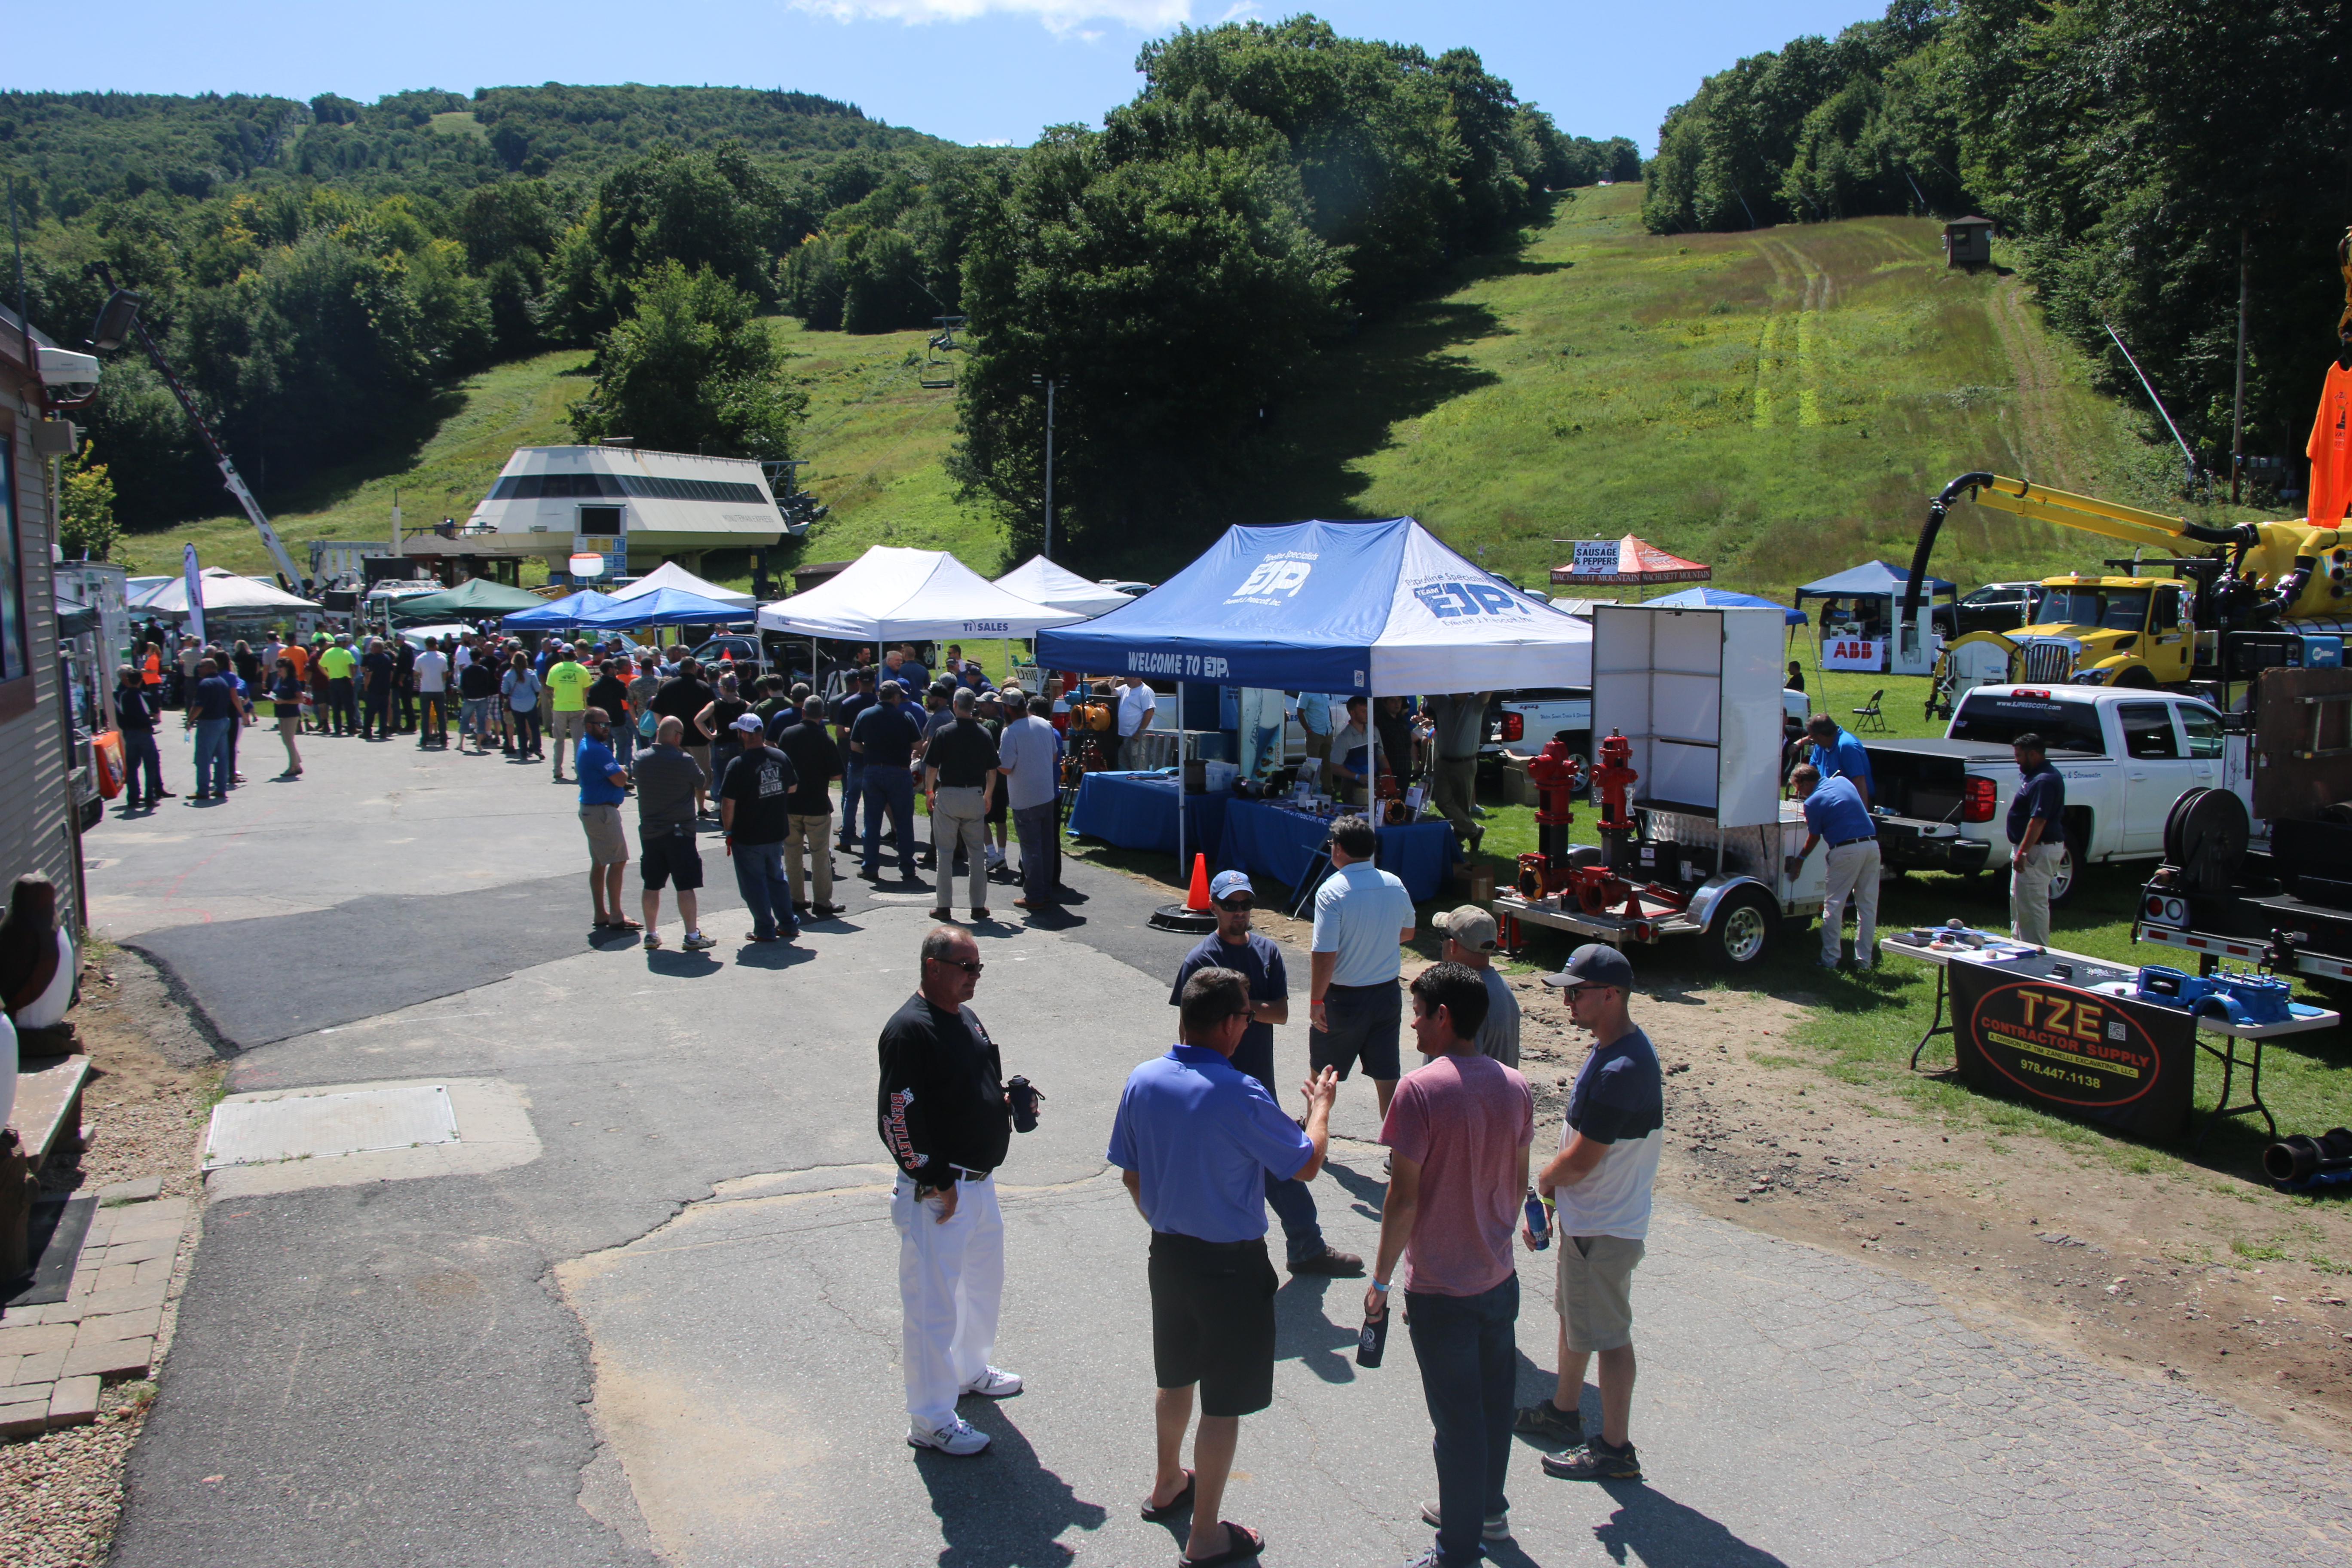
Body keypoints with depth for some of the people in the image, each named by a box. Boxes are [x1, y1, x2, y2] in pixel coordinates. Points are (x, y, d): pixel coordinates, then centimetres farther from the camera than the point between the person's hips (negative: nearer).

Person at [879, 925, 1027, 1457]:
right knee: (933, 1302, 2)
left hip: (980, 1182, 10)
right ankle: (930, 1419, 15)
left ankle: (969, 1370, 47)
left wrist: (1007, 1102, 2)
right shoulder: (910, 1029, -21)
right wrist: (935, 1182, -21)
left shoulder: (967, 1018, 9)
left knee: (983, 1283, 25)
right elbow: (897, 1115, -24)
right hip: (935, 1193, -10)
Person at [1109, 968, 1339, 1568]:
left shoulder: (1142, 1081, -7)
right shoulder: (1238, 1095, -26)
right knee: (1222, 1404, 9)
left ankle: (1167, 1485, 46)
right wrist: (1320, 1106, 5)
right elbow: (1306, 1164, -13)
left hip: (1167, 1254, 6)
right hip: (1230, 1265, -6)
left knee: (1175, 1378, 26)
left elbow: (1130, 1174, 6)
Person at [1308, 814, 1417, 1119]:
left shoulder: (1331, 892, -19)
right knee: (1388, 1079, 10)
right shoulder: (1395, 885, -2)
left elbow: (1325, 956, -22)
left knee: (1322, 1075, 15)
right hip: (1388, 994, 4)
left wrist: (1316, 1001, -12)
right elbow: (1407, 933, 15)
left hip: (1344, 999, -4)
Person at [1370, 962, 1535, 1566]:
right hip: (1499, 1278, 6)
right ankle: (1488, 1509, 40)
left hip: (1441, 1289, -6)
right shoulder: (1515, 1086, -1)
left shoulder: (1420, 1089, -21)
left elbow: (1404, 1196, -19)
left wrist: (1381, 1280, -9)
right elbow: (1519, 1182, 9)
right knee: (1494, 1403, 21)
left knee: (1457, 1419, 6)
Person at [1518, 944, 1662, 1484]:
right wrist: (1558, 1195, 11)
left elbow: (1580, 1161, -26)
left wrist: (1545, 1179, -6)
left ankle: (1616, 1448, 20)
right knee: (1573, 1317, 24)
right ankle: (1564, 1410, 41)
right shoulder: (1614, 1046, 1)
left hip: (1605, 1228, -10)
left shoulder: (1620, 1071, -31)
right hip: (1584, 1215, 10)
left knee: (1607, 1334, 5)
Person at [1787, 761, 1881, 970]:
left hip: (1847, 850, -6)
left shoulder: (1813, 802, -3)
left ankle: (1829, 959, 6)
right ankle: (1864, 959, 14)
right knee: (1868, 906, 10)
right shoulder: (1843, 782, 15)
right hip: (1872, 845, 6)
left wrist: (1799, 859, 23)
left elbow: (1814, 838, 7)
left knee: (1833, 906, 4)